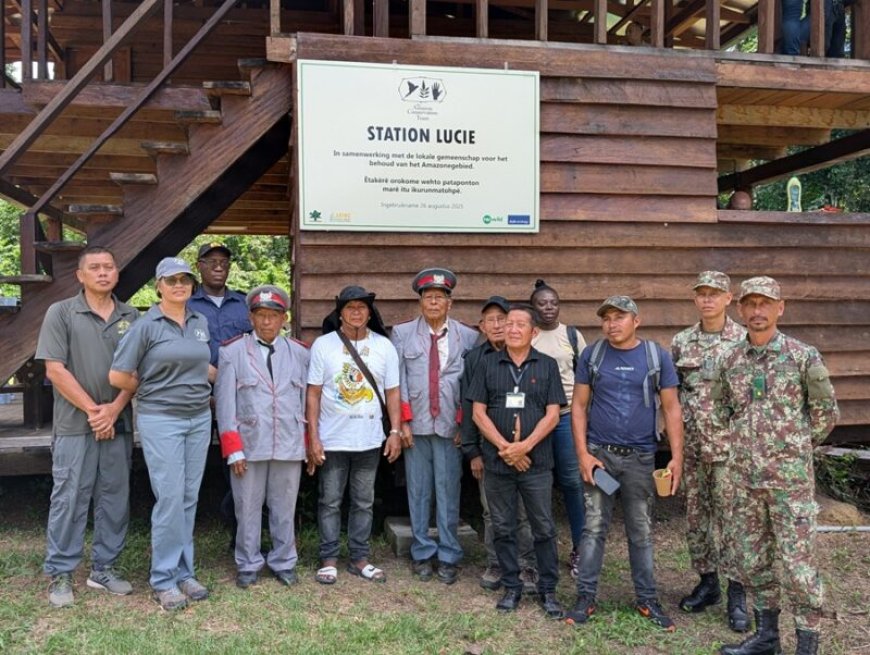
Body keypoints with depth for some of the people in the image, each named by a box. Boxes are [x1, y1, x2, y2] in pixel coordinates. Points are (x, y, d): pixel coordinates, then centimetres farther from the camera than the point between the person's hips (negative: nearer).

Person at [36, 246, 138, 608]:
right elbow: (55, 370, -7)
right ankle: (60, 574, 13)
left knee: (115, 498, 9)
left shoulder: (131, 317, 8)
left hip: (118, 423, 4)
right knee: (69, 499, 1)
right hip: (75, 425, -3)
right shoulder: (61, 313, -1)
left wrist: (114, 409, -8)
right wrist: (92, 409, -10)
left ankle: (103, 568, 22)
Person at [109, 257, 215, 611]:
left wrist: (218, 376, 10)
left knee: (189, 498, 10)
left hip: (200, 419, 5)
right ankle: (163, 580, 9)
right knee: (170, 498, -5)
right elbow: (118, 376, -7)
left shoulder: (201, 323, 8)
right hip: (161, 420, -5)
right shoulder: (146, 325, -7)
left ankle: (184, 572, 22)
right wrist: (154, 391, 4)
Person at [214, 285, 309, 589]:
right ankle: (248, 565, 23)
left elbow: (307, 400, 9)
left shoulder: (300, 353, 8)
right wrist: (233, 449, -6)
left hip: (289, 445, 2)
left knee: (284, 508, 10)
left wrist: (308, 443, 7)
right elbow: (225, 402, -1)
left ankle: (283, 563, 26)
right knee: (248, 508, 7)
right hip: (249, 444, -1)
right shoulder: (232, 352, 2)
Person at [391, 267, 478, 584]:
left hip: (450, 425, -1)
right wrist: (403, 421, -4)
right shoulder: (402, 333, 5)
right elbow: (397, 379, 2)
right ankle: (421, 553, 20)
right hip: (415, 425, 1)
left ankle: (448, 557, 15)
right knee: (418, 492, 7)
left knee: (448, 493, 3)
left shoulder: (467, 336, 4)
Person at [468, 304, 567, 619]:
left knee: (544, 528, 5)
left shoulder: (547, 365, 4)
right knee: (503, 528, 9)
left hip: (536, 461, -1)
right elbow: (478, 412, 1)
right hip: (497, 461, 1)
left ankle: (548, 590, 19)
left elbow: (552, 415, -2)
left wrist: (525, 446, -14)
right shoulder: (488, 364, 5)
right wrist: (504, 447, -10)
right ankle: (511, 587, 24)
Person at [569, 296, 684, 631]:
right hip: (599, 453, 0)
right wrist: (583, 454, -7)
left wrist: (677, 456, -6)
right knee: (594, 527, 3)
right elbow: (579, 406, 1)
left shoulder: (657, 356, -1)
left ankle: (647, 599, 23)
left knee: (641, 530, 10)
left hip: (640, 456, 1)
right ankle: (586, 596, 14)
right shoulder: (591, 354, -1)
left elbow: (671, 409, 0)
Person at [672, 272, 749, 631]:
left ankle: (737, 594, 11)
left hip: (729, 444, -4)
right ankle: (707, 582, 26)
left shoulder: (745, 341, -3)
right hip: (690, 444, 4)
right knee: (695, 515, 11)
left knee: (731, 517, -1)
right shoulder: (680, 342, 7)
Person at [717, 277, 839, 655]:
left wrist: (795, 448, 6)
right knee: (751, 557, 13)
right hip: (744, 477, 5)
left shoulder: (802, 356, -7)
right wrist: (746, 444, 12)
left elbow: (826, 412, 1)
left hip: (790, 477, -5)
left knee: (795, 560, 0)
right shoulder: (730, 361, 5)